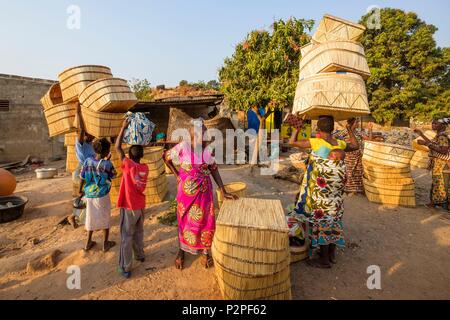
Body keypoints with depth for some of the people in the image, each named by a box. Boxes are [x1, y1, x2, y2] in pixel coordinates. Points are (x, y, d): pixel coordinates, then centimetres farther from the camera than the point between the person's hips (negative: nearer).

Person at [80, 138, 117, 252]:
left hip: (89, 194, 4)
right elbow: (113, 175, 1)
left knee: (91, 217, 19)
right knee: (105, 218, 12)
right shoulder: (107, 164, -18)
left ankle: (88, 243, 31)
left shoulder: (88, 161, -7)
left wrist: (80, 191, 12)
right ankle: (106, 244, 22)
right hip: (102, 195, -4)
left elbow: (82, 178, -1)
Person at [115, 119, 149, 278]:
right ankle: (140, 255, 41)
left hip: (128, 207, -5)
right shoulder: (145, 168, -4)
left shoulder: (129, 165, -18)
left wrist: (124, 128, -10)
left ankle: (125, 268, 11)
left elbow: (117, 147, -13)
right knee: (139, 233, 24)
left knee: (126, 237, 4)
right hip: (141, 206, 6)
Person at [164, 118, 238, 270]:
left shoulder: (208, 150, -7)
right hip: (186, 190, -2)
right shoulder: (183, 147, -15)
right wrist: (177, 174, -1)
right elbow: (166, 157, 0)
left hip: (204, 190, 2)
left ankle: (205, 252, 32)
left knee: (205, 220, 11)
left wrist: (224, 192, -4)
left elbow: (214, 170, -1)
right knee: (184, 220, 13)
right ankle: (181, 251, 36)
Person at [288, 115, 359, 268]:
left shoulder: (316, 143, -15)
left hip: (321, 189, -6)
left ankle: (324, 259, 14)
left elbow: (292, 142, -7)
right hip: (337, 187, 7)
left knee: (321, 218, 3)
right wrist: (350, 129, 32)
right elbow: (356, 146, 24)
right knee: (333, 217, 17)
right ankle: (332, 254, 31)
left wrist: (297, 128, 8)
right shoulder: (340, 144, 3)